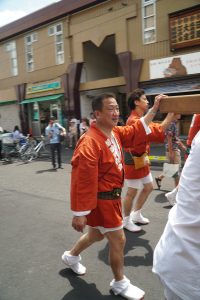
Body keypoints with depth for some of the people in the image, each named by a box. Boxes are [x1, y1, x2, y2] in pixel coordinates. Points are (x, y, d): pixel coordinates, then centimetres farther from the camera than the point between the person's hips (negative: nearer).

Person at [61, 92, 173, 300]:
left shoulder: (116, 132, 1)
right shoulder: (89, 142, -27)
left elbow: (136, 131, 15)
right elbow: (82, 180, -26)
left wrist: (154, 108, 8)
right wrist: (79, 214, -22)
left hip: (111, 196, 9)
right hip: (101, 200, -9)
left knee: (97, 234, 25)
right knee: (118, 240, 4)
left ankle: (71, 256, 52)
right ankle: (119, 283, 30)